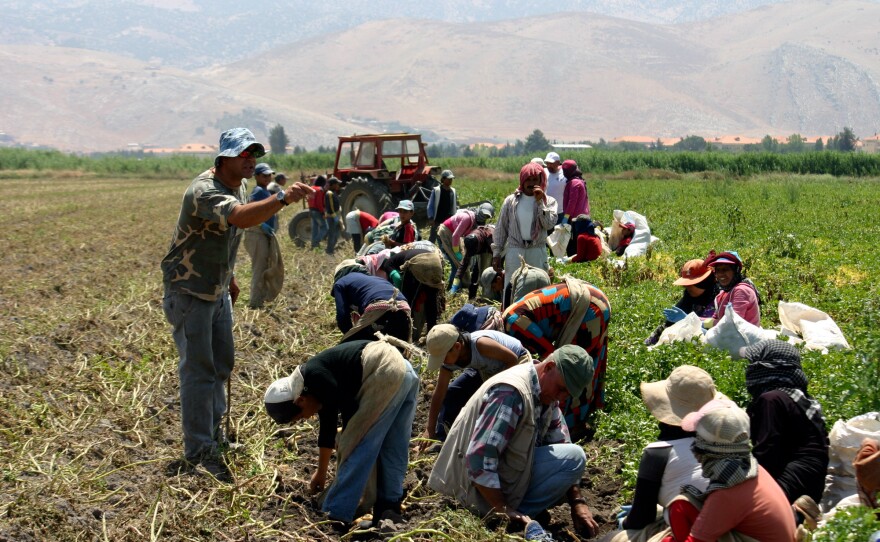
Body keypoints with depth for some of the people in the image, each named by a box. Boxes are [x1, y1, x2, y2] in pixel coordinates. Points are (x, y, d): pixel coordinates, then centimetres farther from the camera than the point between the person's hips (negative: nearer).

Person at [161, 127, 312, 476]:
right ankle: (198, 450, 1)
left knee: (222, 362, 17)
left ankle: (213, 431, 33)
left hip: (218, 289, 9)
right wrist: (281, 199, -57)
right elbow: (240, 218, -46)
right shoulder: (205, 191, -26)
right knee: (199, 369, -6)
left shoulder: (240, 188, 5)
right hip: (189, 290, -9)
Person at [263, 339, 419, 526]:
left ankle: (335, 516, -1)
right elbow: (327, 429, 35)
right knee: (393, 449, 15)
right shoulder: (320, 390, 23)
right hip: (405, 371, 10)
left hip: (386, 374, -10)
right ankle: (389, 507, 18)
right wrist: (321, 473, 47)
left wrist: (346, 440, 8)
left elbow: (348, 407, -10)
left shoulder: (313, 374, -6)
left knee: (356, 445, -4)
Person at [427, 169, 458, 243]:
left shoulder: (453, 191, 7)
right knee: (432, 240, 1)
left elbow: (456, 207, 13)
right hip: (437, 221, -4)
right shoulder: (436, 190, -6)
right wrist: (431, 218, -11)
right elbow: (430, 206, -5)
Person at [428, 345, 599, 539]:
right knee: (574, 456, -16)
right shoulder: (512, 392, -27)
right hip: (480, 486, -10)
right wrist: (504, 511, -24)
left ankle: (514, 510, 2)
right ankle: (512, 520, -14)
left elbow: (561, 445, 9)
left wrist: (577, 502, 0)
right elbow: (478, 459, -31)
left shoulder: (546, 393, 3)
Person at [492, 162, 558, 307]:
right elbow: (501, 228, 6)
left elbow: (549, 224, -12)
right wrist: (496, 253, 3)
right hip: (514, 252, 0)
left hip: (537, 253, 0)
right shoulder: (511, 201, 4)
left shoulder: (548, 201, 3)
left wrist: (540, 202, -15)